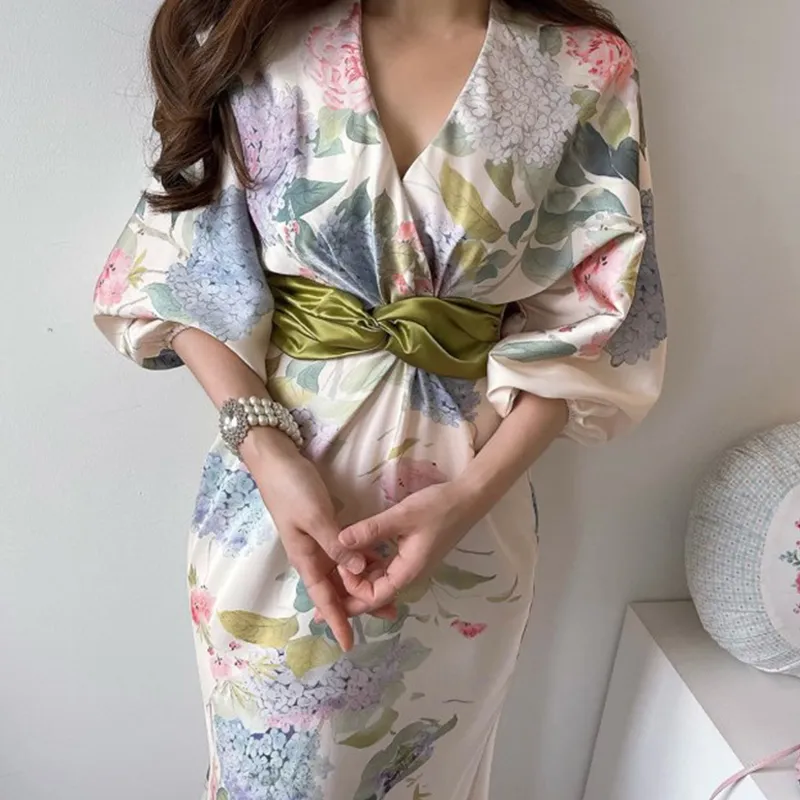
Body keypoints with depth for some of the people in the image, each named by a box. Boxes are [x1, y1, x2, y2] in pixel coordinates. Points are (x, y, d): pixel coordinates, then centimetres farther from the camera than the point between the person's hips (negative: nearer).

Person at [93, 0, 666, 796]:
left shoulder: (586, 68, -4)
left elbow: (586, 318, -4)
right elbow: (185, 267, -4)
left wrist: (473, 493, -16)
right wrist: (266, 450, -18)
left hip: (470, 509, 1)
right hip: (275, 492, 0)